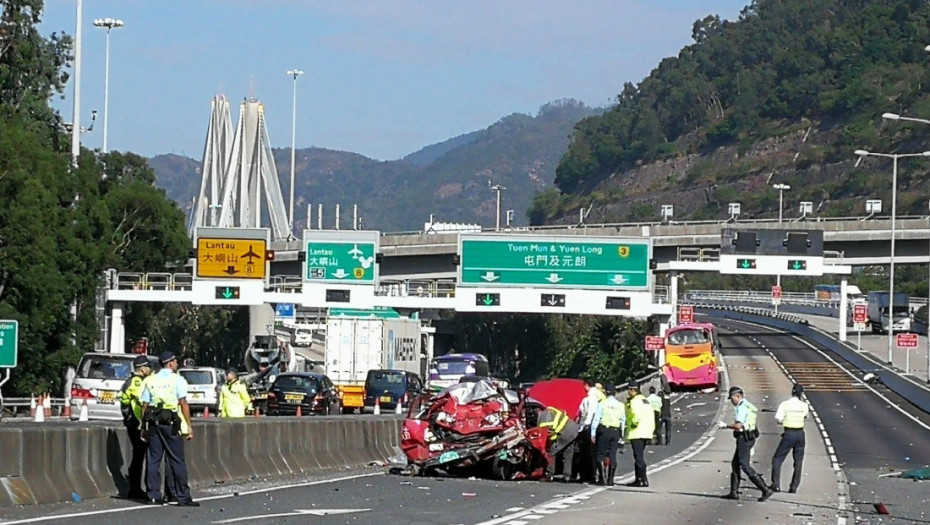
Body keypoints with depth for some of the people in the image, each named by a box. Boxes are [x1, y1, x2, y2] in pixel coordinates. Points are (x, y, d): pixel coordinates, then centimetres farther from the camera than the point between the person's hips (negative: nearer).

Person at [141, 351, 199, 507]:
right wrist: (189, 426, -6)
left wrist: (144, 427, 13)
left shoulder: (150, 381, 11)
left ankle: (154, 496, 6)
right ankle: (183, 497, -3)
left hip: (153, 424, 4)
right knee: (177, 461, -2)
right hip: (171, 424, -4)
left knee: (154, 460, 8)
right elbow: (183, 404, -8)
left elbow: (144, 405, 8)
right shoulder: (177, 380, -2)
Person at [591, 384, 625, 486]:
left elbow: (596, 419, -5)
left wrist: (593, 433, -3)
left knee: (600, 454, 2)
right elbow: (623, 420, 9)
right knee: (613, 456, 6)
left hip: (604, 429, -4)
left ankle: (601, 478, -7)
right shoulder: (621, 405, 9)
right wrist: (621, 435, 12)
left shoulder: (602, 403, -2)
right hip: (616, 431, 4)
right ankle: (610, 480, 6)